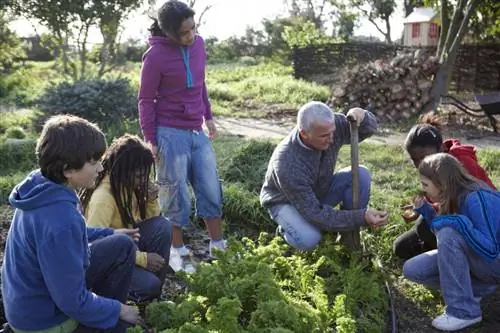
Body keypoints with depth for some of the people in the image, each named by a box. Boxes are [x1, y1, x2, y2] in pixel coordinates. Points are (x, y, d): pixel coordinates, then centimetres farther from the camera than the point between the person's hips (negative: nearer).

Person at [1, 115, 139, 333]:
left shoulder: (42, 187, -9)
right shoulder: (60, 219, -37)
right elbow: (73, 302, -28)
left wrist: (111, 233, 10)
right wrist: (119, 310, -13)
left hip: (35, 292, 8)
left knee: (123, 246, 7)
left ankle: (104, 310, 18)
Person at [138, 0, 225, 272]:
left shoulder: (198, 43, 3)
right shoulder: (155, 56, -13)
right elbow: (146, 100, -6)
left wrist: (208, 117, 18)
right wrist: (150, 140, -8)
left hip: (197, 132, 6)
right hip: (170, 133, -6)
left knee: (211, 188, 10)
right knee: (176, 194, 3)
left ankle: (217, 244, 25)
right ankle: (178, 249, 21)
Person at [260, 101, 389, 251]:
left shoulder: (330, 125, -23)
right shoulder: (287, 164, -38)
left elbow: (369, 128, -7)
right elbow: (315, 214, -34)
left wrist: (362, 116, -32)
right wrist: (361, 218, -39)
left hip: (321, 192, 6)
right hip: (287, 202, -5)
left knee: (361, 174, -19)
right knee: (308, 240, -35)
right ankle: (288, 227, 3)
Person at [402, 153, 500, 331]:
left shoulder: (476, 198, -28)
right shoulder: (454, 197, -3)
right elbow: (441, 226, 6)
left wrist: (457, 221, -35)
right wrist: (424, 209, -5)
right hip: (475, 258, 8)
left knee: (449, 233, -34)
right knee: (412, 269, -5)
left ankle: (464, 311, -21)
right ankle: (478, 287, 3)